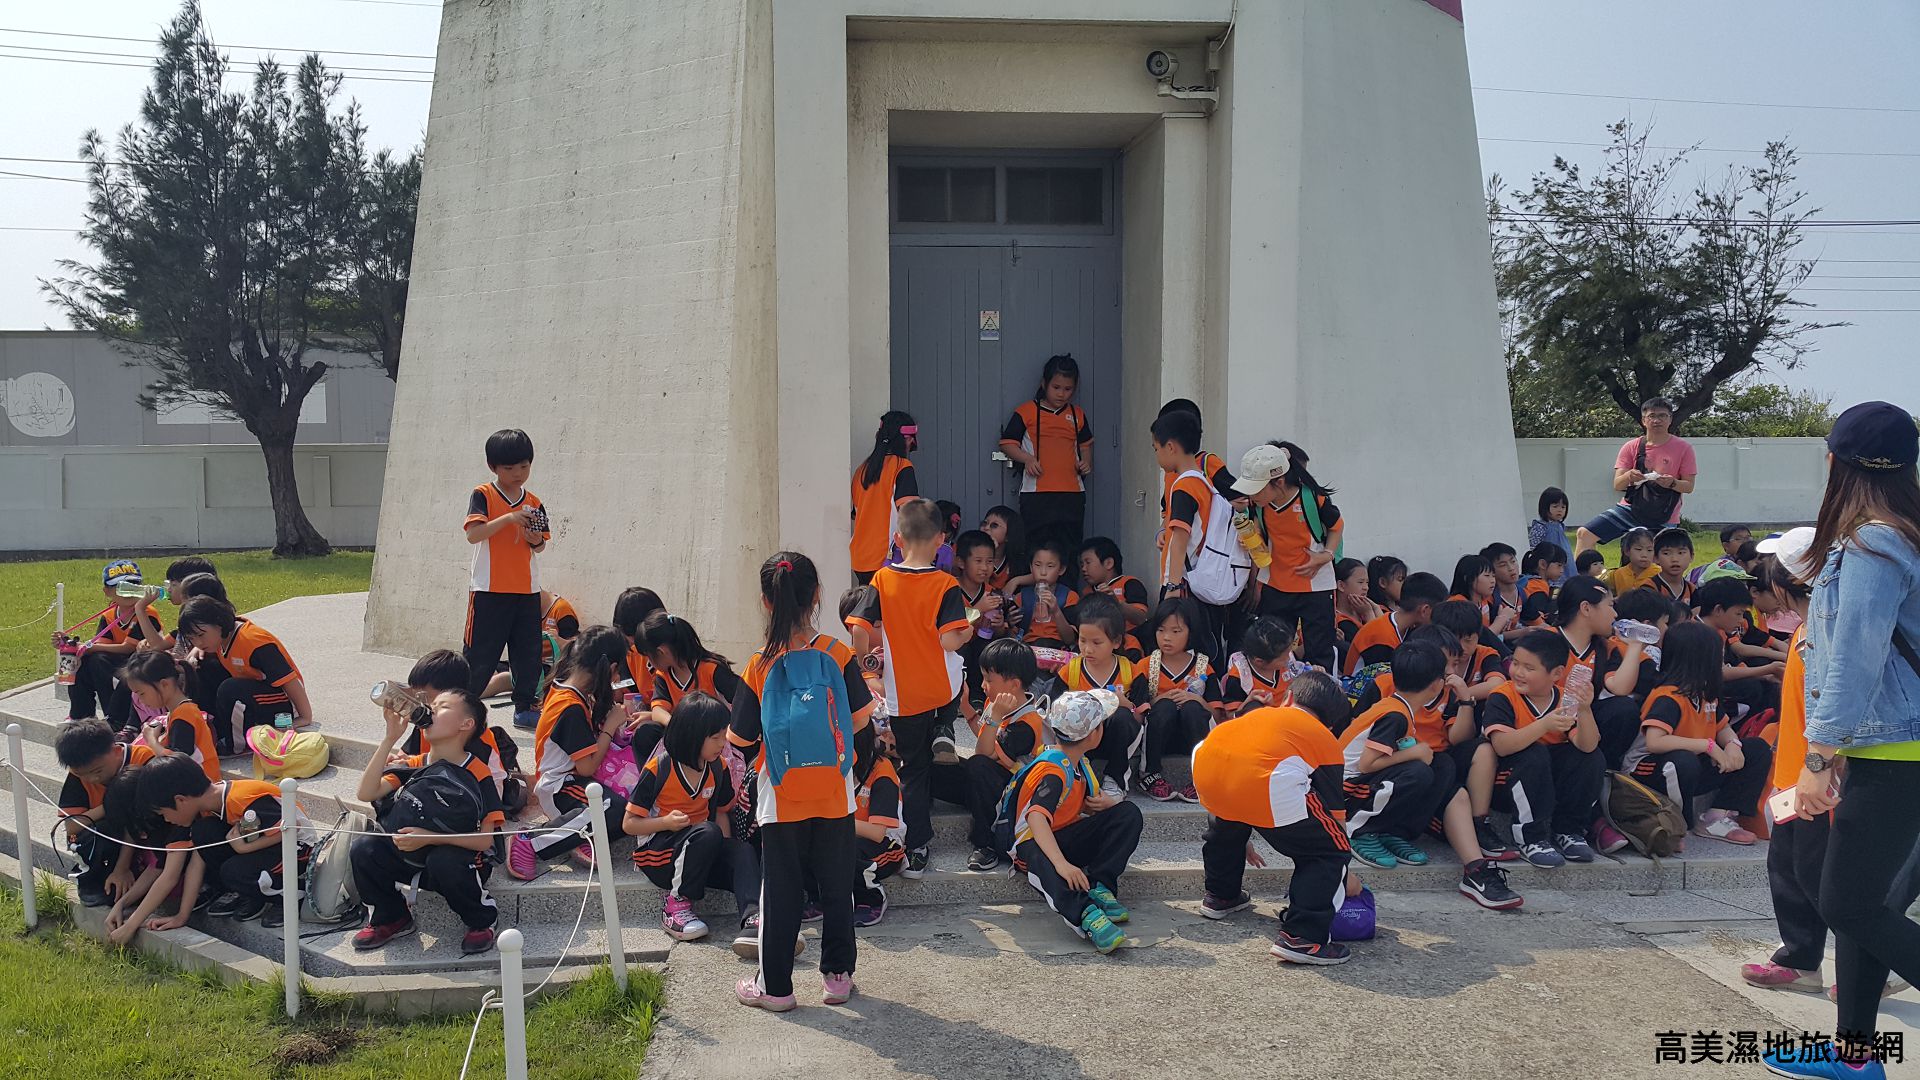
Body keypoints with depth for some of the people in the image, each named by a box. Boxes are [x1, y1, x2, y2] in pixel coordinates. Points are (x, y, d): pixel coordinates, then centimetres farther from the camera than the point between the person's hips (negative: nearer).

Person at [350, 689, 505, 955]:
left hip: (458, 857, -5)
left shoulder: (477, 774, -12)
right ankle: (390, 918, 7)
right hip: (410, 859, 5)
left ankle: (481, 920, -8)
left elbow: (485, 840, -17)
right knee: (363, 849, -18)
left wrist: (429, 838, -27)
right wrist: (390, 739, -13)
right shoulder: (415, 766, 5)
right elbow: (366, 793, -10)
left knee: (443, 862, -37)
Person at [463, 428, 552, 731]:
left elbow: (540, 547, 12)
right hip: (489, 591, -5)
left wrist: (536, 539, -11)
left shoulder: (534, 503, 9)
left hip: (526, 592, 5)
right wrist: (509, 518, -24)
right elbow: (473, 534, -17)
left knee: (528, 654, 9)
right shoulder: (483, 495, -4)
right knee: (480, 655, 0)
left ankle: (524, 708, 20)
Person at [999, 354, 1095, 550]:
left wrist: (1086, 461, 7)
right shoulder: (1026, 411, 2)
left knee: (1071, 548, 4)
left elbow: (1085, 444, 28)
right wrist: (1027, 458, -14)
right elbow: (1007, 443, 2)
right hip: (1036, 492, -4)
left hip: (1072, 492, 4)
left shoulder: (1077, 414, 15)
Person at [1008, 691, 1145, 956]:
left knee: (1128, 813, -7)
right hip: (1034, 843, -8)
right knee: (1040, 862, -44)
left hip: (1067, 839, 9)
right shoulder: (1053, 769, -21)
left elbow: (1088, 804, 19)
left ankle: (1100, 885, -22)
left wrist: (1106, 803, -7)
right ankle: (1087, 916, -62)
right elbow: (1036, 817, -37)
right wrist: (1061, 864, -49)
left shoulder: (1078, 762, 9)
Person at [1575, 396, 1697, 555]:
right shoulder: (1631, 447, 1)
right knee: (1586, 533, -12)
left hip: (1663, 520, -2)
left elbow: (1689, 486, -3)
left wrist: (1672, 483, -26)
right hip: (1630, 509, 2)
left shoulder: (1683, 448, -3)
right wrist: (1628, 477, -27)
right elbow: (1617, 485, -3)